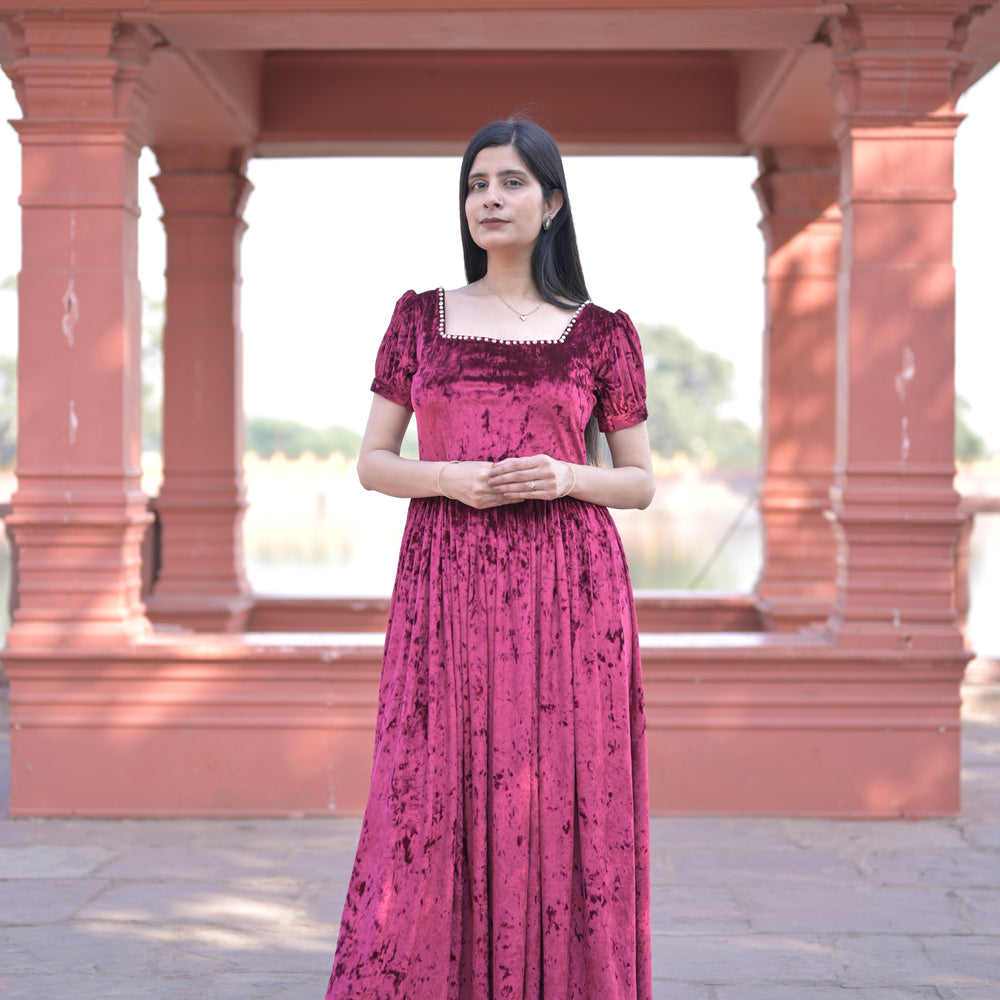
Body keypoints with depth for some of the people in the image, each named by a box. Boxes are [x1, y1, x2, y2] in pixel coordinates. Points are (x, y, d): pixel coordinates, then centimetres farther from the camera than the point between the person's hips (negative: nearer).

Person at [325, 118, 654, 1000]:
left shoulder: (602, 332, 6)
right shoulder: (421, 318, 9)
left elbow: (641, 482, 9)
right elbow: (373, 463, 10)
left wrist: (565, 477, -10)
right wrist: (450, 478, -9)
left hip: (568, 592, 0)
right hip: (446, 584, 1)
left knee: (563, 806, -1)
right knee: (434, 805, -2)